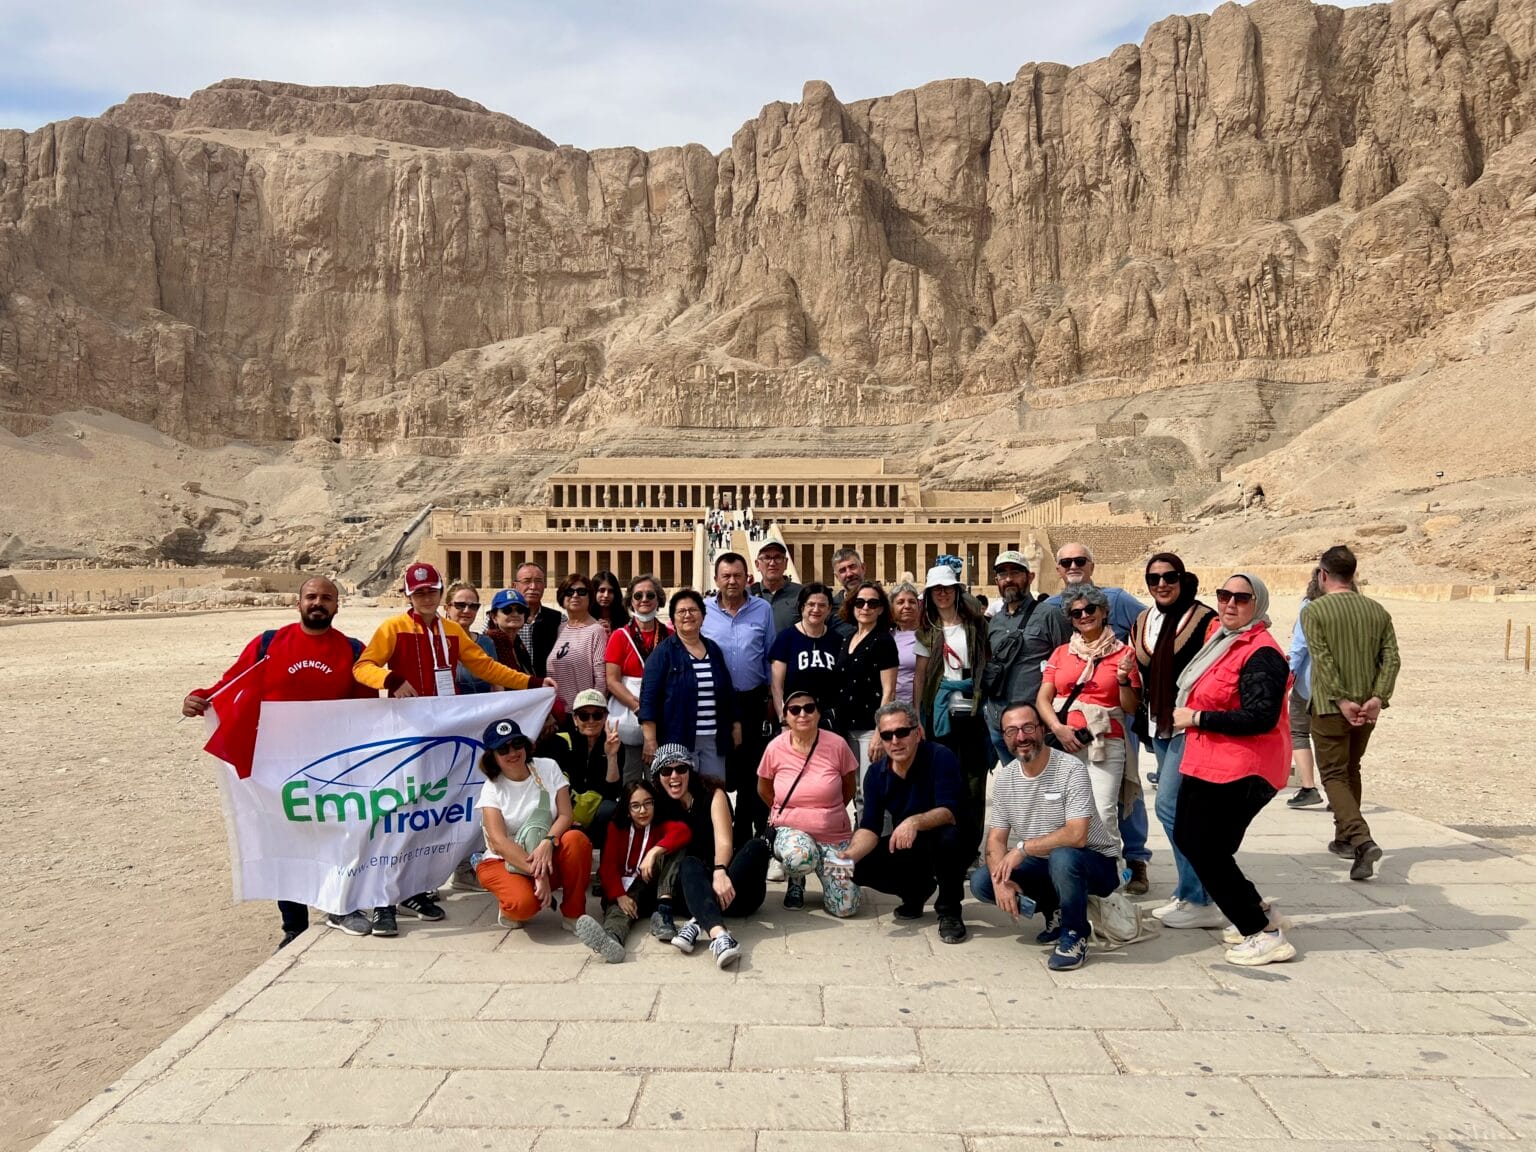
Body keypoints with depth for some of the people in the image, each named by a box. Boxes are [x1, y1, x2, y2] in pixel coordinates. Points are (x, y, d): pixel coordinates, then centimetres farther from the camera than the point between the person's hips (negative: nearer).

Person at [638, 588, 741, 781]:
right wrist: (650, 740, -15)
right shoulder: (663, 652, -4)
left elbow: (728, 692, 20)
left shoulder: (713, 649, 12)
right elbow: (649, 697, -9)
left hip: (714, 740, 5)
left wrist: (735, 726, 16)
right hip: (678, 739, -5)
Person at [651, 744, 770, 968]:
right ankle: (718, 933, -58)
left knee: (757, 845, -28)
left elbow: (724, 842, -16)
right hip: (693, 889, 1)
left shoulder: (712, 795, 1)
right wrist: (665, 898, -19)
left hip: (731, 891, -1)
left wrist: (720, 872, -38)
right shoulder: (661, 808, 9)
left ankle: (698, 923, -39)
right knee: (688, 864, -31)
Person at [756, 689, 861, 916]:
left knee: (844, 908, -10)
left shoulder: (837, 745, -12)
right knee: (800, 858, -38)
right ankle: (795, 881, 2)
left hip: (835, 835, 1)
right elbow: (764, 789, 9)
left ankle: (826, 869, 25)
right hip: (791, 829, -1)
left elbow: (848, 790, 6)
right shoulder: (775, 748, -10)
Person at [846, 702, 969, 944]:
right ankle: (917, 891, 12)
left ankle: (949, 911, -12)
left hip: (949, 847, -5)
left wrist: (916, 822, -50)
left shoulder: (940, 757, -20)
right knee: (860, 867, -17)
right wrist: (850, 854, -31)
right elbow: (870, 828, -10)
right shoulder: (876, 773, -6)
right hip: (907, 850, 5)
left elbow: (949, 812, -30)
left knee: (947, 836, -38)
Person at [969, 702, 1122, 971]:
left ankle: (1075, 935, -12)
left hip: (1093, 862, -6)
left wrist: (1022, 848, -26)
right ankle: (1056, 912, 10)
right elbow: (996, 838, -2)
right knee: (981, 882, -10)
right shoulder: (1004, 778, -2)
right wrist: (1001, 879, -21)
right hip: (1042, 864, 6)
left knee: (1062, 858, -39)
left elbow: (1076, 835, -30)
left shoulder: (1071, 769, -20)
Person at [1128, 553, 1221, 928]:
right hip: (1159, 727, 7)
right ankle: (1190, 893, 21)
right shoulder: (1141, 623, 11)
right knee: (1183, 811, 12)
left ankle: (1199, 901, -2)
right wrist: (1142, 723, 11)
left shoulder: (1204, 619, -8)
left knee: (1169, 806, -11)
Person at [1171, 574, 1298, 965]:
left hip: (1240, 771, -11)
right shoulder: (1222, 640, 12)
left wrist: (1196, 718, -20)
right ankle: (1258, 915, 29)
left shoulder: (1261, 653, -18)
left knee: (1207, 851, -5)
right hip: (1208, 764, 11)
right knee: (1188, 839, 17)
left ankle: (1265, 935, 8)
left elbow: (1261, 717, -27)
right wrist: (1187, 715, 9)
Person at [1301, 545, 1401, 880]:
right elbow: (1392, 658, -3)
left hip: (1330, 707, -5)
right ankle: (1344, 838, 32)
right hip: (1367, 707, 5)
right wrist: (1378, 697, -9)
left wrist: (1342, 701, -17)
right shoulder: (1377, 610, 7)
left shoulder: (1314, 611, -9)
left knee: (1334, 775, 0)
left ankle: (1362, 840, -18)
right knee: (1351, 771, 21)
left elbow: (1323, 660, -17)